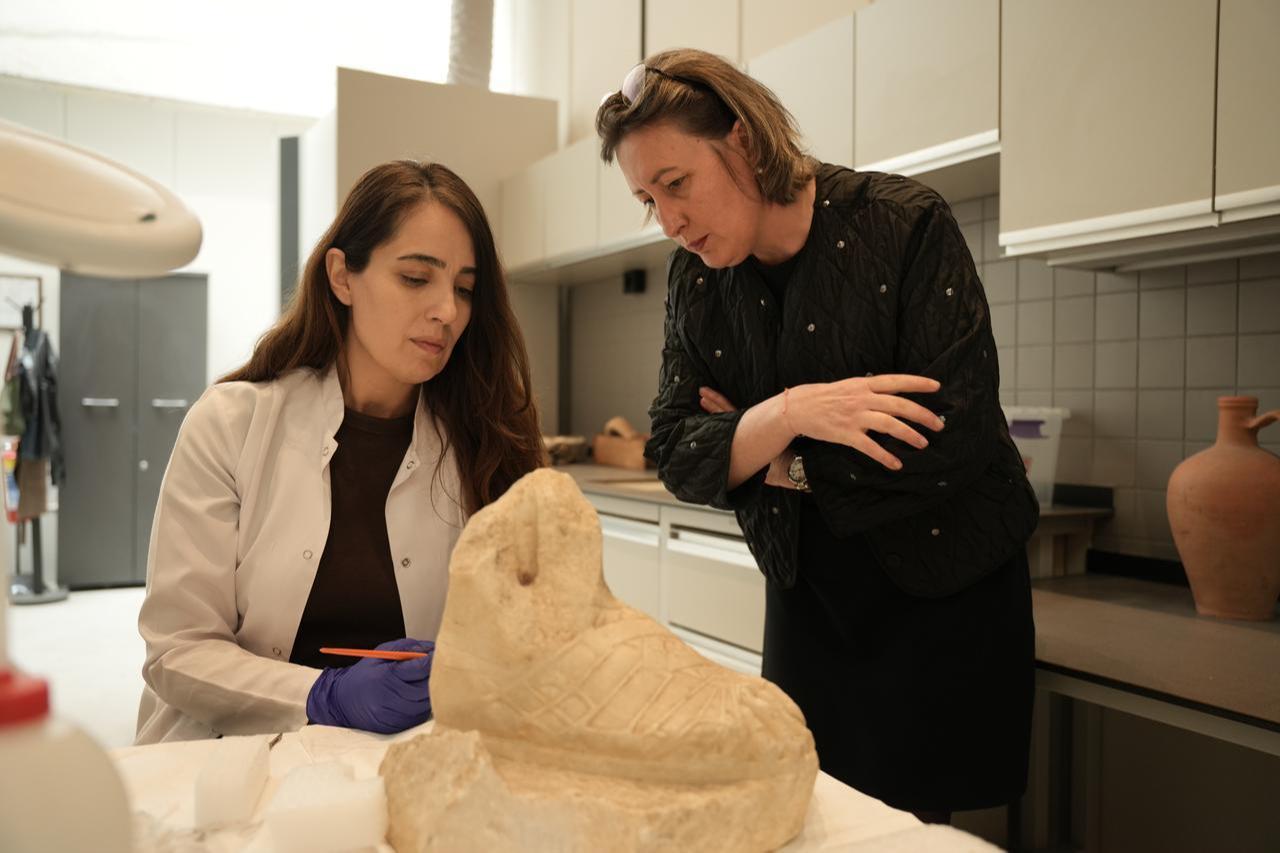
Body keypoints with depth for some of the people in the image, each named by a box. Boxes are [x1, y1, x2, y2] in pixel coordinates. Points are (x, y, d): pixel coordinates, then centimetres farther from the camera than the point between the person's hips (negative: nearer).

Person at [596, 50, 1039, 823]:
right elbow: (677, 456, -9)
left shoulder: (904, 224, -18)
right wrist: (789, 415, -29)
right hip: (807, 597, 4)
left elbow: (955, 440, -24)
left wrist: (780, 466, -14)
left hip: (944, 593, -4)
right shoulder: (697, 276, -3)